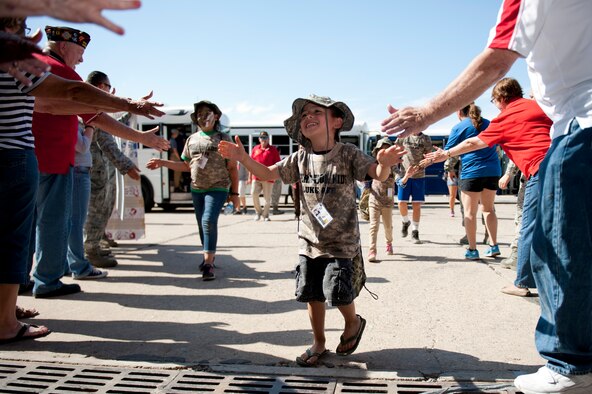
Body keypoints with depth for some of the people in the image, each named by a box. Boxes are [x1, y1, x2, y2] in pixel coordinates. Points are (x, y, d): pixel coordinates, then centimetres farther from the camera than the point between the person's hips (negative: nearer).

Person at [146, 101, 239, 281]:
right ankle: (210, 255, 31)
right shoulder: (192, 139, 11)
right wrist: (162, 163, 7)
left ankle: (208, 263, -20)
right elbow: (186, 165, 17)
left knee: (209, 221, -21)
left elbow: (232, 168, -1)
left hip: (217, 188, -5)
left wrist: (234, 193, -4)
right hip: (196, 189, 5)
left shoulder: (223, 138, -1)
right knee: (202, 224, 12)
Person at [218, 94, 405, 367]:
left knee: (336, 291, -10)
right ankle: (318, 343, 30)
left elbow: (378, 174, -20)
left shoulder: (348, 154, -10)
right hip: (310, 240, 4)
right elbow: (268, 173, 4)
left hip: (341, 242, -4)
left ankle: (353, 322, 24)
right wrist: (243, 158, -13)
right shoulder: (300, 158, 1)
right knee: (312, 294, 10)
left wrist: (384, 164, -45)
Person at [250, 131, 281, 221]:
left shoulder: (273, 149, 6)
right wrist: (250, 177, 12)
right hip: (256, 177, 2)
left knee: (267, 198, 2)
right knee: (254, 194, -14)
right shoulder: (255, 149, 13)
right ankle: (258, 212, 7)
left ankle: (265, 215, 18)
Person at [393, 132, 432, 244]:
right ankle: (406, 222, 25)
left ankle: (415, 232, 9)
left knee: (417, 205, -1)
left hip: (419, 176, 0)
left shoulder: (425, 139, 4)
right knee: (401, 202, -5)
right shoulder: (403, 137, 5)